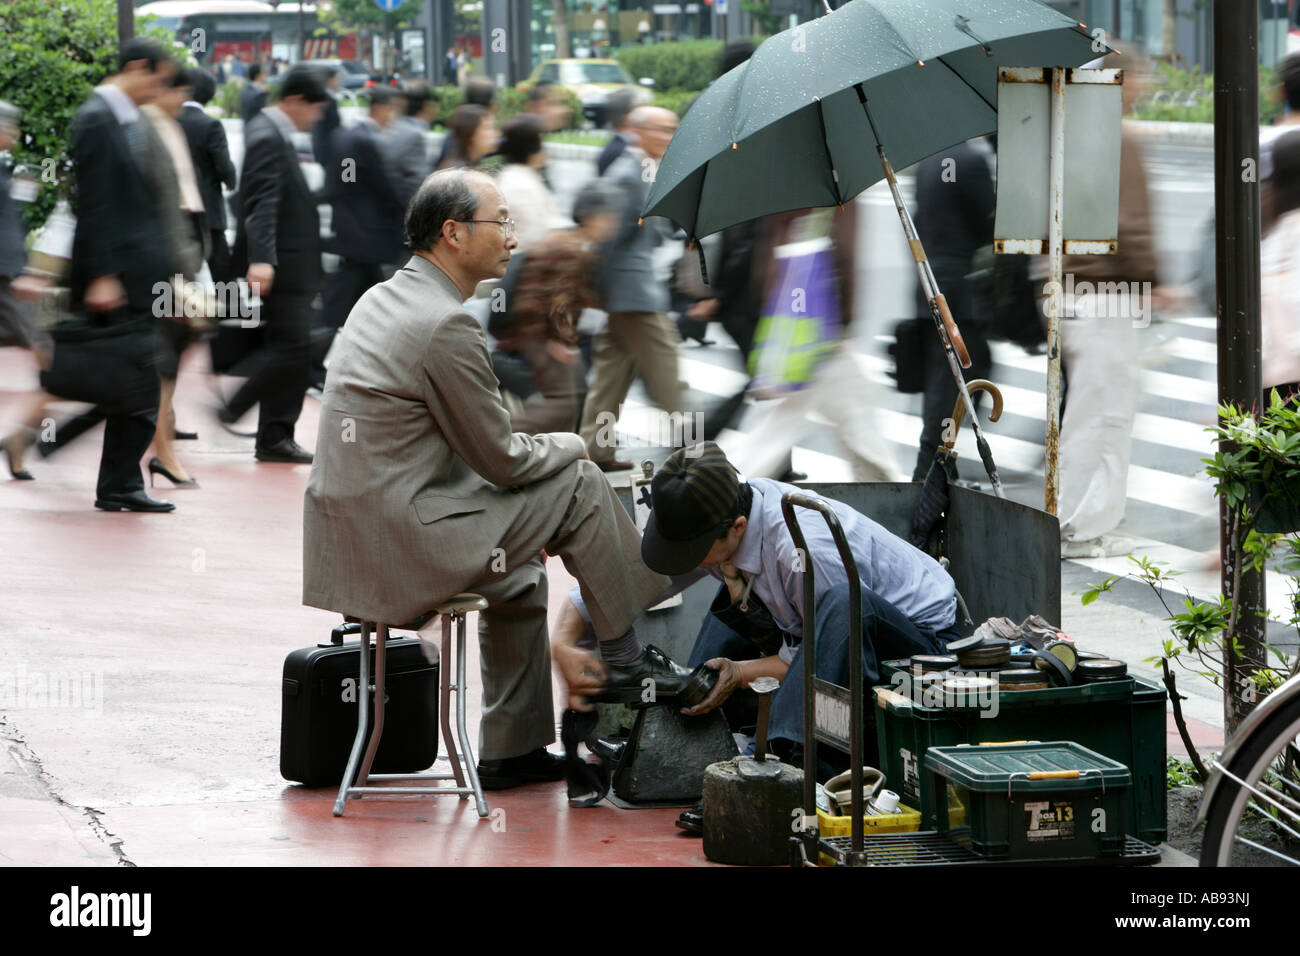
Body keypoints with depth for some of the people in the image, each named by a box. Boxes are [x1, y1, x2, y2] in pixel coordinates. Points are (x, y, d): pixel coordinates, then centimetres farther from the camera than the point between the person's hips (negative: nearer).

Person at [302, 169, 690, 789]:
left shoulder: (380, 300, 13)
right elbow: (501, 461, -10)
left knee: (520, 571, 29)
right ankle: (622, 659, 14)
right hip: (403, 546, -10)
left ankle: (511, 749, 32)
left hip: (347, 538, 10)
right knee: (581, 485, 0)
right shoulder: (447, 324, -17)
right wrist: (570, 446, 9)